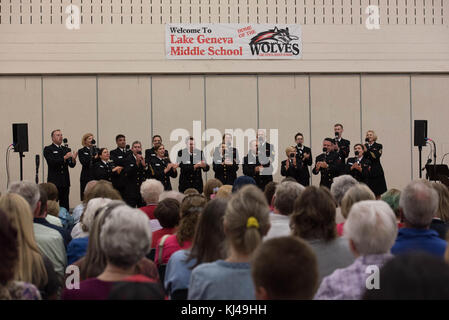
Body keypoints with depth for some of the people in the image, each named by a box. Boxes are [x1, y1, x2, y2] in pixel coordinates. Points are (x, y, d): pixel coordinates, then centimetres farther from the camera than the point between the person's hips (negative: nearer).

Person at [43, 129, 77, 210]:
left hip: (65, 182, 5)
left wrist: (73, 159, -16)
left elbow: (71, 165, 6)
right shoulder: (48, 149, 1)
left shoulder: (66, 149, 15)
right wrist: (64, 158, -24)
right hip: (54, 182, -5)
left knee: (65, 205, 4)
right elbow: (52, 162, -15)